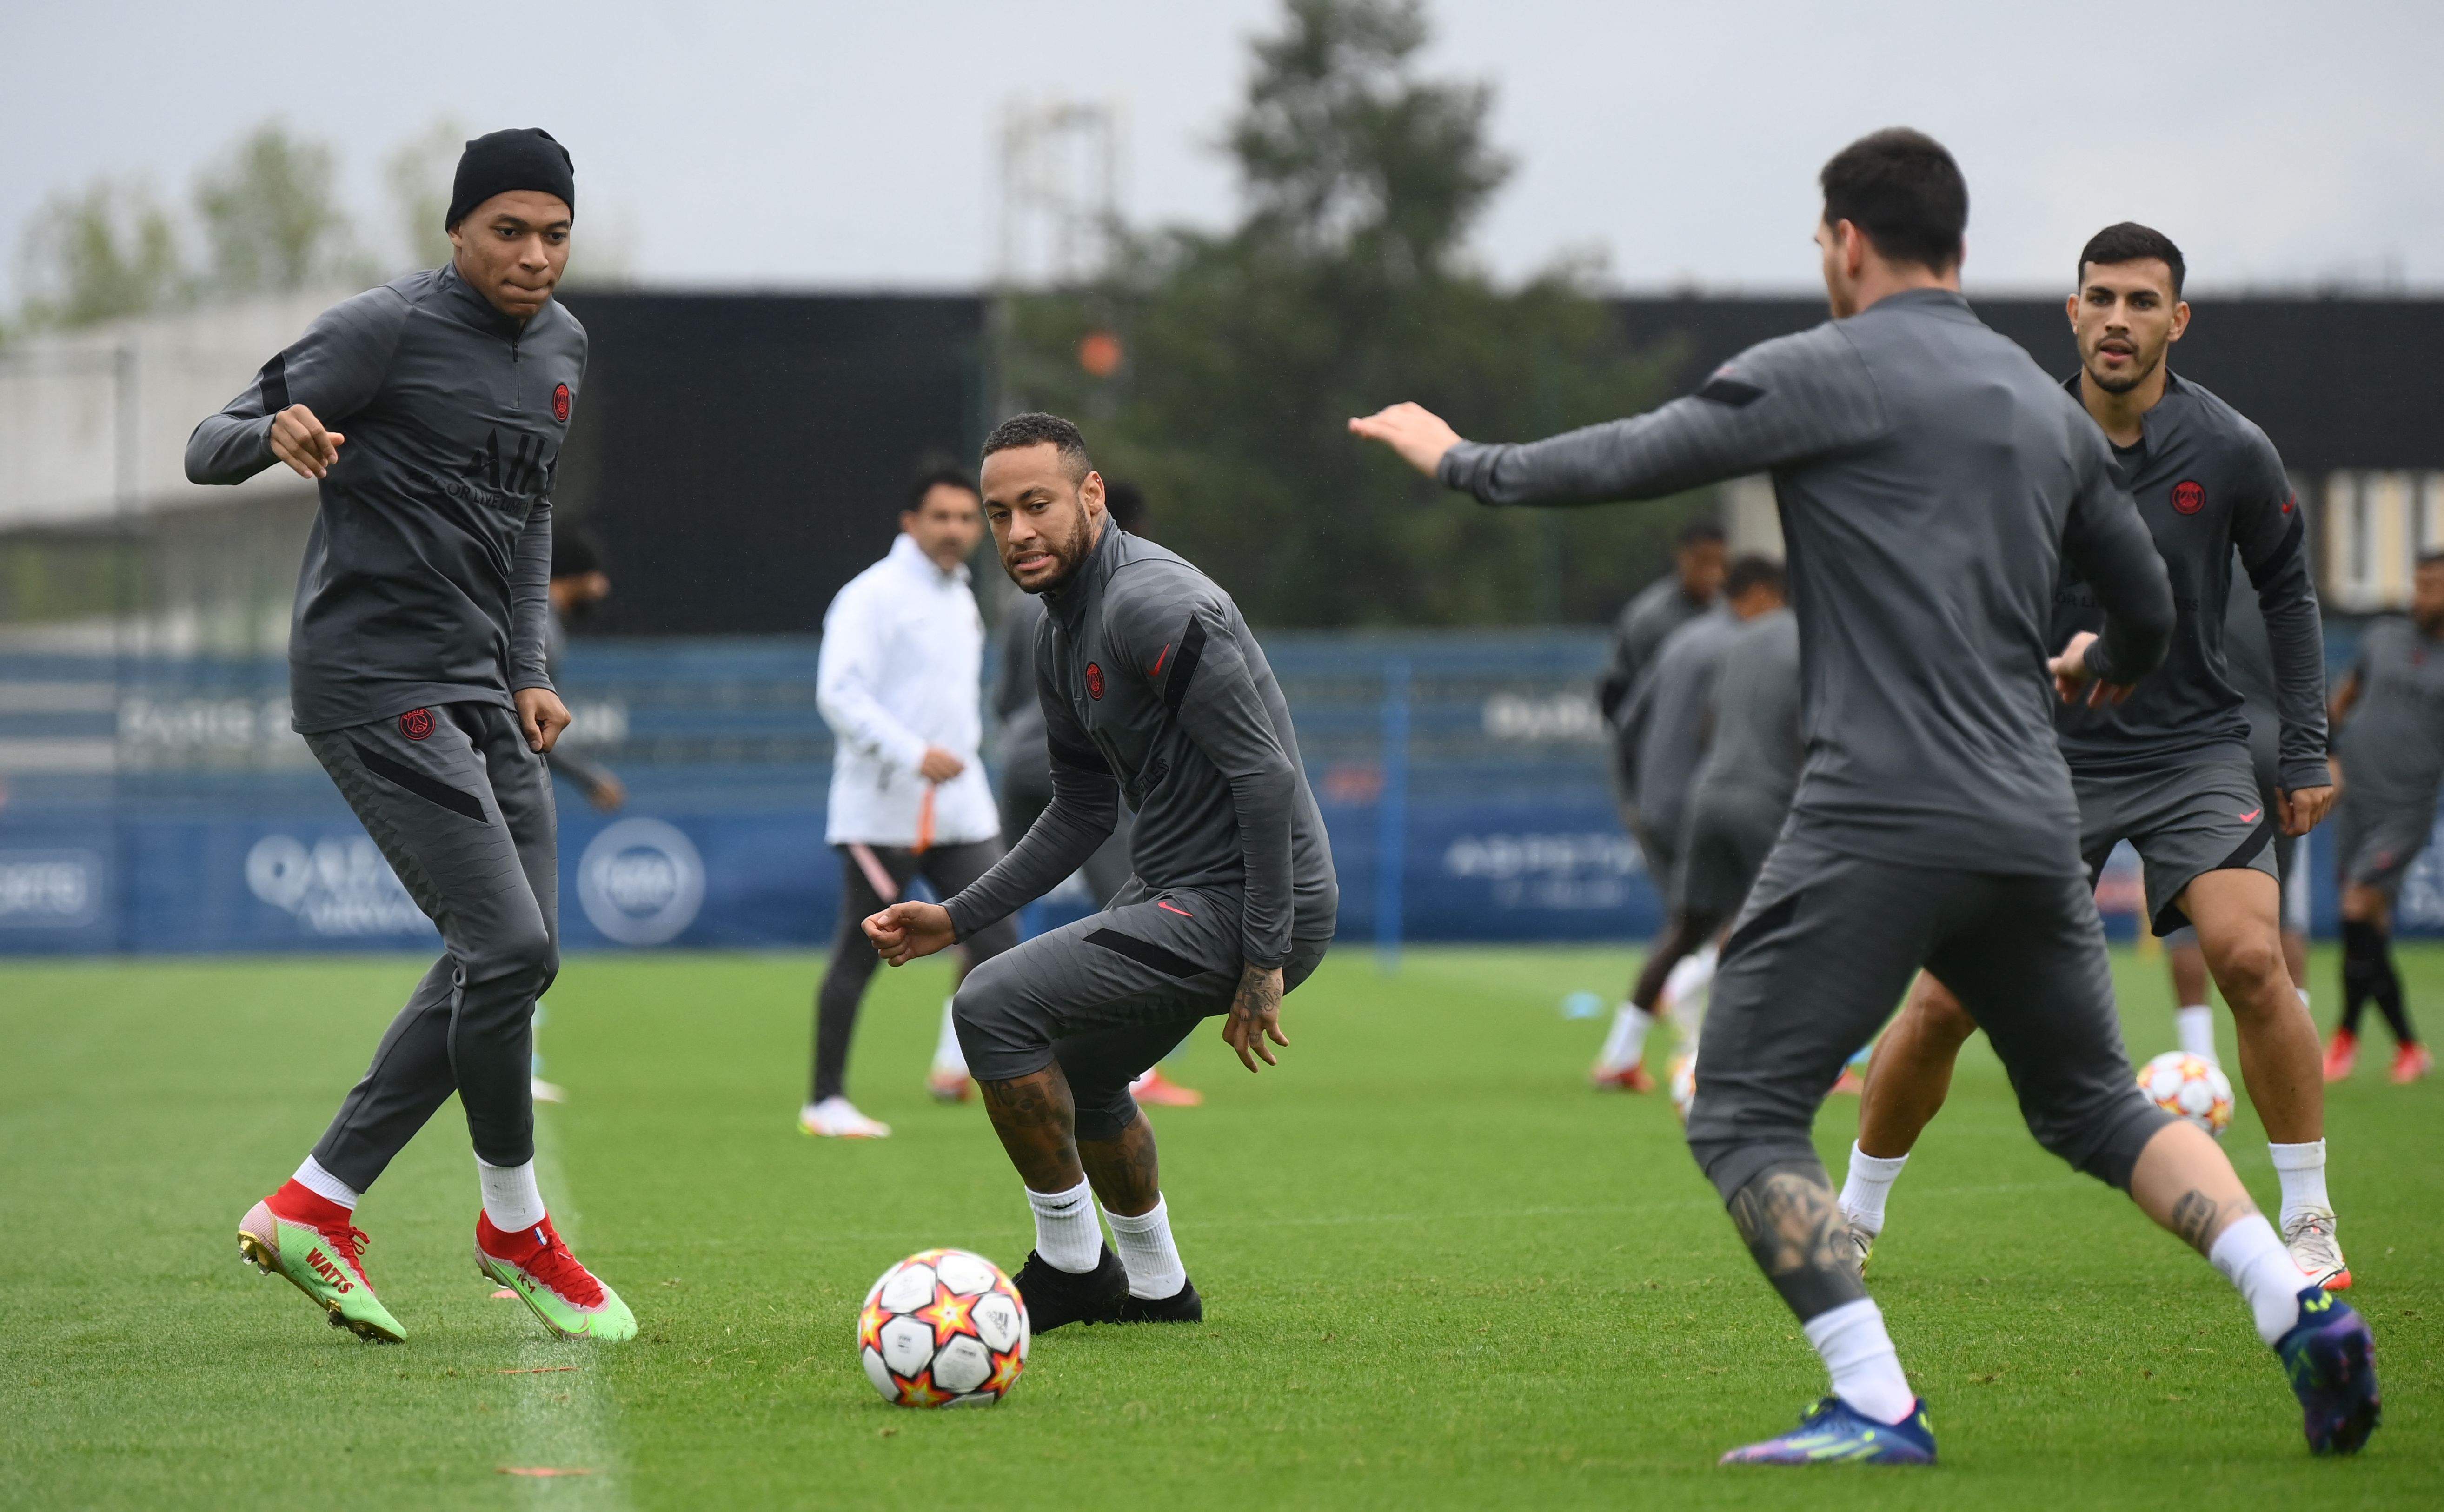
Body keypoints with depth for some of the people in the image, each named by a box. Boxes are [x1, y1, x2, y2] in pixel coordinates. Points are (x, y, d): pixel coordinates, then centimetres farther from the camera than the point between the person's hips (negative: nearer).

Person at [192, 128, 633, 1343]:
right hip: (374, 684, -9)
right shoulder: (385, 330, -11)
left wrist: (528, 670, 17)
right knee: (508, 947, -15)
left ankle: (313, 1209, 12)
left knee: (508, 965, 6)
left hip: (479, 688, 9)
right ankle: (514, 1227, 4)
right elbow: (206, 450, -9)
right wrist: (277, 432, -32)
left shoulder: (561, 343, 13)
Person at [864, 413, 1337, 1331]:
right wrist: (956, 919, 13)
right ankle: (1157, 1288, 41)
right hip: (1179, 893, 11)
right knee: (1072, 1068, 28)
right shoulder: (1062, 635, 11)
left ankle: (1072, 1268, -3)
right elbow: (1084, 812, 21)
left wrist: (1264, 962, -24)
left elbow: (1267, 776, -24)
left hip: (1245, 906, -11)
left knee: (996, 1008, -16)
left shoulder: (1154, 607, -20)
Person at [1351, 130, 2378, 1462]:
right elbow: (2147, 607, 23)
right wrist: (2105, 668, 47)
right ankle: (2301, 1310, 4)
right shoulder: (2050, 407, 16)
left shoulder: (1820, 371, -2)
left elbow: (1626, 462, 0)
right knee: (2093, 1103, 21)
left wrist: (1463, 462, 17)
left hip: (1881, 822, -6)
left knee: (1743, 1115, 1)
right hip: (2032, 825, 6)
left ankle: (1875, 1407, -13)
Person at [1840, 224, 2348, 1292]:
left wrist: (2304, 751, 4)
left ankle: (2311, 1231, -10)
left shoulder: (2230, 451, -7)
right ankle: (1854, 1219, 19)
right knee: (1946, 997, -3)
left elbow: (2286, 591, 8)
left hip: (2196, 747, -1)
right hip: (2050, 754, 1)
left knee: (2250, 959, -22)